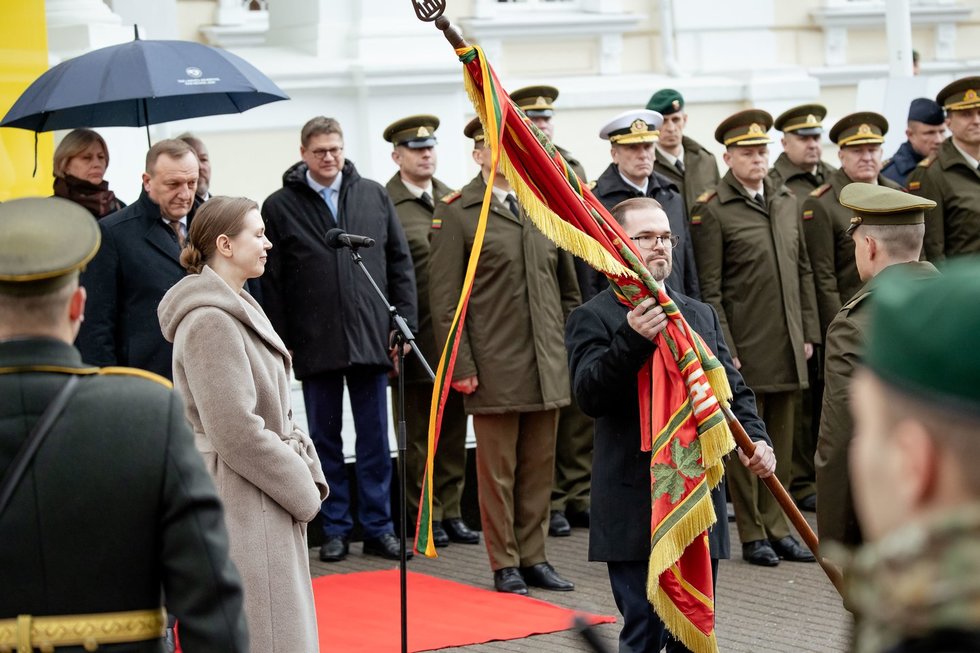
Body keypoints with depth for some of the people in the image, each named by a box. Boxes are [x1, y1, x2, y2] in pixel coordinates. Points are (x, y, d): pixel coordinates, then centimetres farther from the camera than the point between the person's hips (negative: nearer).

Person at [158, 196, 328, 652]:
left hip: (265, 508, 10)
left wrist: (308, 473, 4)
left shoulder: (238, 310, 14)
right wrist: (301, 490, -12)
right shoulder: (210, 322, -18)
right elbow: (236, 432, -21)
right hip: (240, 507, -10)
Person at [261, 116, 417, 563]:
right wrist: (281, 341, -5)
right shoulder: (280, 207, -1)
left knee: (375, 438, 6)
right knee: (325, 439, 8)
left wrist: (403, 322, 2)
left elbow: (400, 263, 8)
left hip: (371, 338, 2)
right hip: (315, 343, -1)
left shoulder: (374, 197, 6)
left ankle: (378, 527, 14)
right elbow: (271, 281, -1)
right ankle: (335, 528, 16)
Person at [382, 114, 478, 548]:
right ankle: (427, 517, 12)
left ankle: (452, 512, 18)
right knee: (417, 434, 4)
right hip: (415, 338, -5)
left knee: (454, 429, 10)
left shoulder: (453, 201, 11)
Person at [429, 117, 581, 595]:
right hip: (495, 369, -5)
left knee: (539, 467, 9)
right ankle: (505, 564, 9)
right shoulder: (455, 214, -3)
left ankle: (534, 558, 17)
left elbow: (568, 290, 18)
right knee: (498, 469, 1)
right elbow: (444, 299, -5)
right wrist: (461, 366, -10)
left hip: (547, 368, 5)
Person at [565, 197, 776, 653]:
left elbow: (733, 388, 18)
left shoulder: (702, 315, 17)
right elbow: (590, 395, -18)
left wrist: (754, 437, -2)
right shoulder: (593, 319, -4)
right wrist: (633, 339, -32)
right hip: (636, 508, -6)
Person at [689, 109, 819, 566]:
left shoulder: (786, 201, 11)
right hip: (745, 348, -6)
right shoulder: (711, 210, -8)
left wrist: (808, 331, 11)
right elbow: (708, 288, -10)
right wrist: (722, 349, -14)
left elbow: (803, 271, 16)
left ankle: (776, 527, 20)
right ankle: (752, 535, 8)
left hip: (786, 347, 6)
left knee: (781, 440, 11)